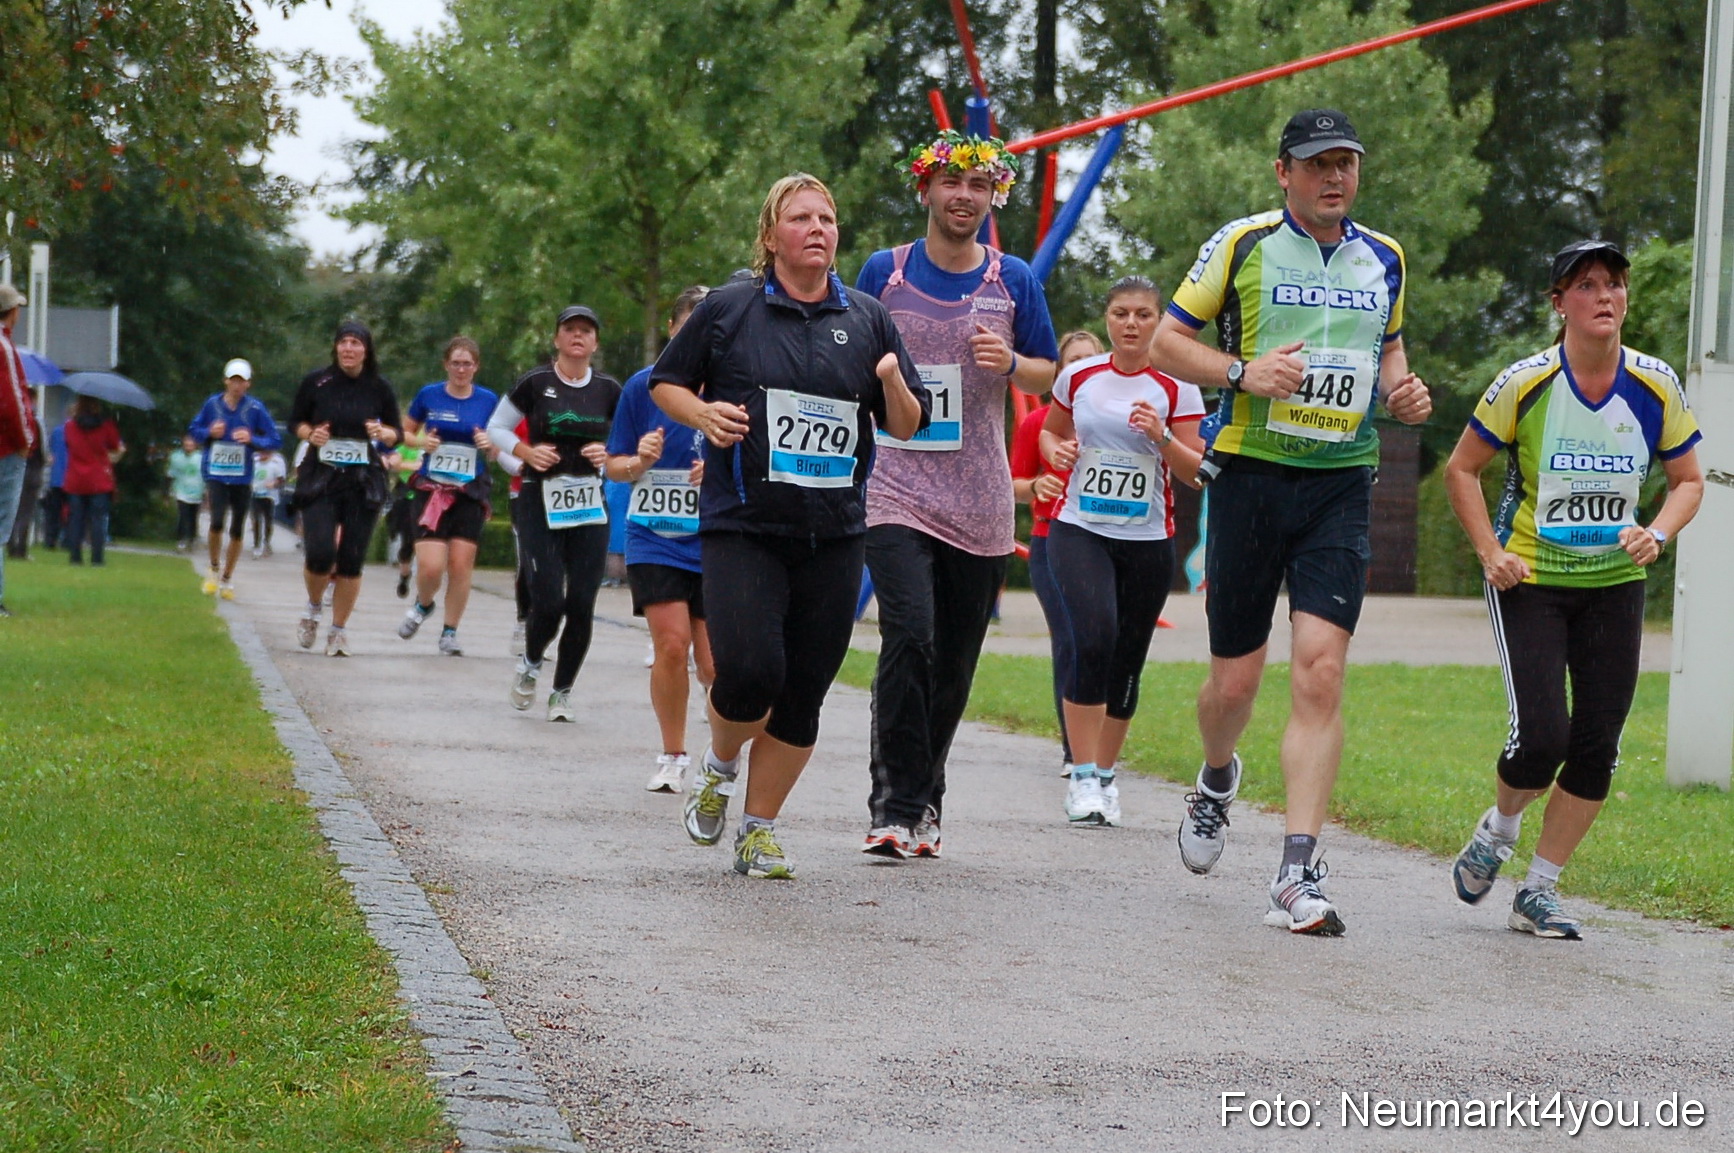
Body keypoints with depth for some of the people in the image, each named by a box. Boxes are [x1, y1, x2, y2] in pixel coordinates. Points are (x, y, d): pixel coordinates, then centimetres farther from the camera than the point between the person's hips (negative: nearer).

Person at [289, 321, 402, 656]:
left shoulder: (380, 388, 2)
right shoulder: (316, 382, -1)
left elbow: (397, 433, 10)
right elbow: (295, 420, 11)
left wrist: (383, 433, -12)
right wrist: (310, 434, -9)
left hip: (364, 481, 1)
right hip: (320, 477, -1)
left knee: (351, 560, 0)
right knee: (319, 553, -14)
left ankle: (339, 630, 14)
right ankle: (314, 607, 16)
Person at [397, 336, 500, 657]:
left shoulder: (488, 400, 4)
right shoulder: (429, 395, 3)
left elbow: (495, 454, 11)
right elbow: (405, 432, 15)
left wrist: (489, 445, -12)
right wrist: (421, 442, -6)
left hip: (471, 494, 1)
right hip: (431, 489, -1)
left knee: (461, 564, -4)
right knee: (430, 567, -10)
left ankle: (450, 632, 11)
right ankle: (423, 606, 23)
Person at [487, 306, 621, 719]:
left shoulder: (609, 390, 4)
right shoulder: (535, 384, -3)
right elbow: (496, 428, 7)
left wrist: (609, 455, -6)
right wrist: (527, 452, -10)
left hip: (590, 505, 2)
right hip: (541, 503, -2)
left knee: (581, 605, -2)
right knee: (548, 603, -11)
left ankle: (562, 692, 15)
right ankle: (530, 663, 20)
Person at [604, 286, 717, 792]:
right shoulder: (645, 386, 1)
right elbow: (614, 466, 8)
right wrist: (640, 461, -13)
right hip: (654, 539, 0)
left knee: (713, 662, -2)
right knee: (672, 644, -15)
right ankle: (672, 757, 5)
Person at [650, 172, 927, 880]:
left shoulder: (867, 319, 9)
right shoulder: (727, 311, 2)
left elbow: (909, 427, 12)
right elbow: (665, 383, 12)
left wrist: (892, 383, -10)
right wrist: (703, 414, -8)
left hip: (834, 535, 3)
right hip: (742, 526, -3)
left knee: (803, 692, 2)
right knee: (749, 671, -18)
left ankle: (760, 828, 17)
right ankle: (719, 765, 14)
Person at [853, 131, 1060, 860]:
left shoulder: (1013, 281, 6)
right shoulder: (884, 273, 3)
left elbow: (1049, 375, 13)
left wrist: (1010, 362, -8)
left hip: (980, 503, 2)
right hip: (897, 493, -2)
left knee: (955, 663, 7)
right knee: (909, 639, -19)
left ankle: (924, 799, 24)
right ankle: (896, 806, -14)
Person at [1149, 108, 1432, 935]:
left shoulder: (1383, 259, 11)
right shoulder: (1243, 244, -1)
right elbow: (1166, 342, 1)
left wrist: (1403, 390, 5)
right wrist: (1244, 372, -15)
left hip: (1342, 487, 2)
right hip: (1252, 474, -2)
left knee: (1320, 672, -13)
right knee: (1236, 678, 4)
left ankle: (1297, 879, -13)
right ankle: (1217, 779, 41)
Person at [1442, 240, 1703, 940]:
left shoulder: (1656, 386, -5)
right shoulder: (1525, 384, -12)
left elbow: (1688, 480, 8)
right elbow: (1461, 469, 0)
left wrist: (1657, 533, -12)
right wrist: (1491, 553, -10)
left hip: (1615, 581, 3)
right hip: (1529, 578, -3)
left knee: (1597, 749, -1)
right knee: (1541, 738, -14)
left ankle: (1538, 893, 14)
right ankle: (1498, 830, 19)